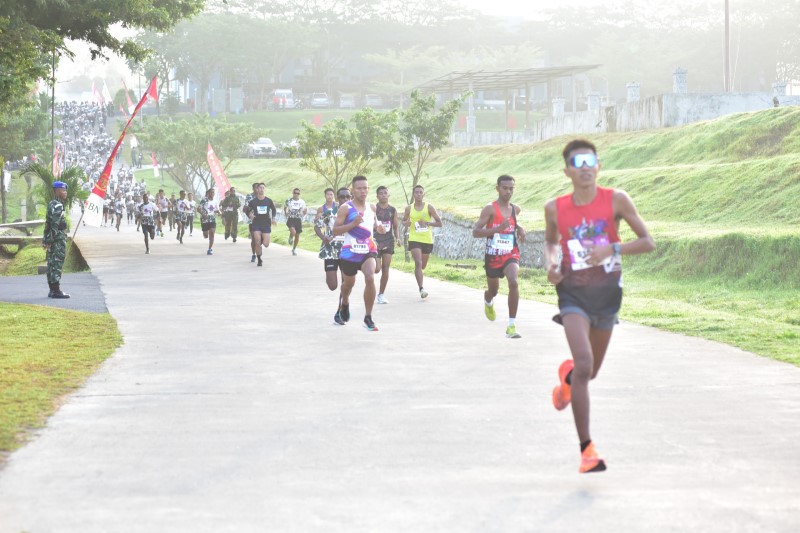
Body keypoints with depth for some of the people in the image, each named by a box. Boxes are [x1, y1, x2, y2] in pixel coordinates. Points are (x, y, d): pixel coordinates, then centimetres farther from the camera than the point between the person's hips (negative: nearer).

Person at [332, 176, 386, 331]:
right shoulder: (345, 208, -9)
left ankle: (368, 318, -14)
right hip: (350, 252, -2)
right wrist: (353, 223, -24)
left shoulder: (372, 207, 6)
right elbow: (335, 230, -13)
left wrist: (378, 228, 3)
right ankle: (344, 306, 53)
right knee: (348, 283, 18)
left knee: (370, 278, -23)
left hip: (368, 251, 2)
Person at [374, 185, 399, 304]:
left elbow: (395, 227, 15)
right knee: (377, 269, -11)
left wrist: (397, 237, -2)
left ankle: (381, 294, 10)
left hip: (388, 242, 3)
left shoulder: (393, 210, 7)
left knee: (385, 269, -1)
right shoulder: (373, 209, -3)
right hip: (376, 242, -3)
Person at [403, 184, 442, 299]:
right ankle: (421, 289, -25)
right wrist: (406, 223, -8)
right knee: (418, 263, -20)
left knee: (423, 265, 16)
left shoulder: (429, 208, -3)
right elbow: (404, 221, 16)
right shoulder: (409, 209, 2)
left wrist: (427, 223, -18)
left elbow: (439, 223, -2)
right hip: (414, 239, -1)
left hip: (427, 240, 1)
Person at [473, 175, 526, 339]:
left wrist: (519, 228, 6)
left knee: (514, 282, -26)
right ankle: (488, 302, 58)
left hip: (511, 254, 2)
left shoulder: (515, 209, 4)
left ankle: (512, 325, -22)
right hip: (493, 256, -2)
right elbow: (475, 232, -17)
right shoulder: (490, 209, -12)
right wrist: (498, 228, -28)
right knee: (493, 290, 17)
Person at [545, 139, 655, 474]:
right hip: (573, 292, -2)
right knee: (584, 365, -20)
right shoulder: (555, 208, -3)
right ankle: (586, 448, -14)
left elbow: (648, 242, -6)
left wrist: (612, 249, -22)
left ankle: (567, 375, 56)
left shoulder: (616, 200, -7)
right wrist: (550, 264, -5)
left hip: (607, 292, 2)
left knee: (591, 371, 16)